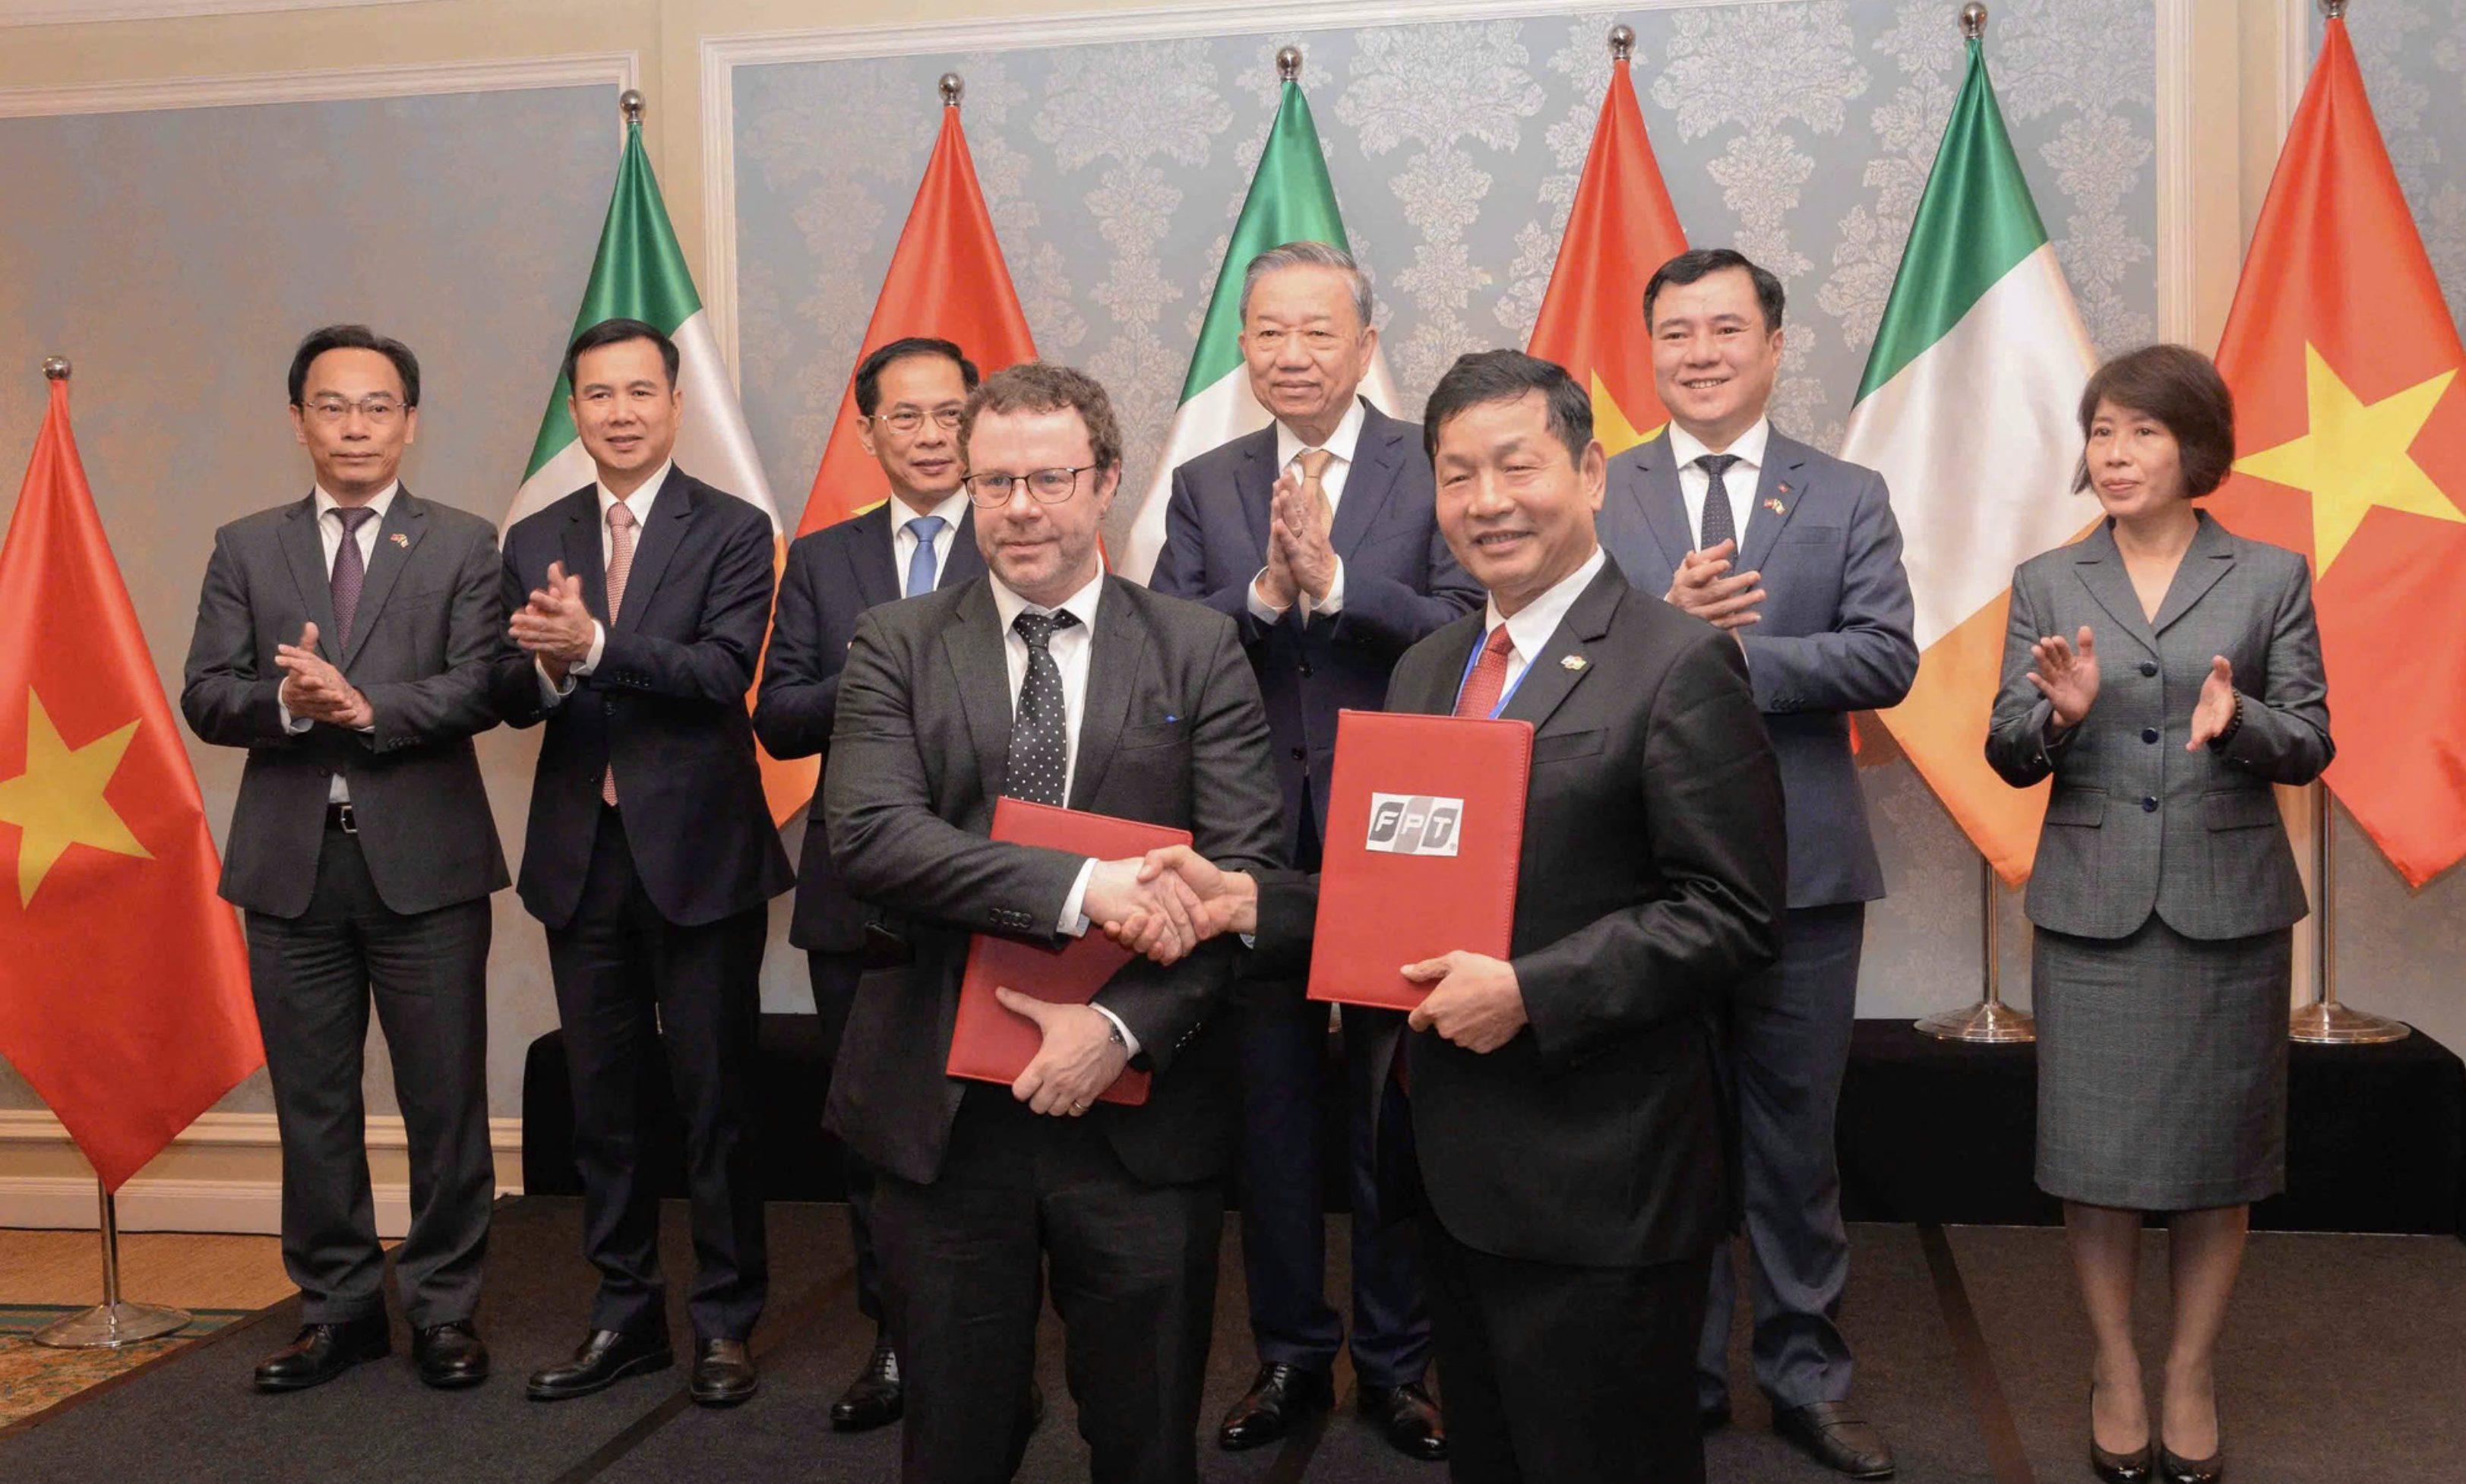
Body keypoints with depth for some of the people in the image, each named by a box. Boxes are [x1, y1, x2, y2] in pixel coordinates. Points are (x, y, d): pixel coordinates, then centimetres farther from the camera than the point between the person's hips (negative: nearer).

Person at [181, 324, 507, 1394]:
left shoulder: (462, 546, 3)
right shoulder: (246, 549, 11)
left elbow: (480, 687, -9)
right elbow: (204, 696, 2)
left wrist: (366, 706, -22)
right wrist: (285, 704, -17)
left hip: (423, 861, -2)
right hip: (291, 862, 3)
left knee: (445, 1099, 4)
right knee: (312, 1102, 11)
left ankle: (444, 1307, 18)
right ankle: (338, 1306, 25)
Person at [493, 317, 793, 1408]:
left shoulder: (732, 531, -4)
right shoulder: (535, 541, 9)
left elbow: (724, 672, -17)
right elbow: (512, 700, 2)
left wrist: (593, 644, -29)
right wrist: (544, 663, -20)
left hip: (698, 852, -4)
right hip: (581, 855, 5)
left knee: (715, 1100, 4)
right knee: (601, 1101, 13)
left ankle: (725, 1324, 18)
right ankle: (625, 1316, 27)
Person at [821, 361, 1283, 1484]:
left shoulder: (1200, 651, 2)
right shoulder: (896, 645, 2)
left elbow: (1246, 872, -5)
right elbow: (868, 835, -13)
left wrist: (1125, 1026, -17)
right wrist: (1081, 886, -23)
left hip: (1141, 1116, 0)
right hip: (941, 1113, 0)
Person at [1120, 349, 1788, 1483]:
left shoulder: (1680, 664, -11)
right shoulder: (1425, 671, 13)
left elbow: (1732, 914, -16)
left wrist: (1530, 991, -22)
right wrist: (1247, 903, -1)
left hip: (1599, 1189, -7)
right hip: (1457, 1173, 7)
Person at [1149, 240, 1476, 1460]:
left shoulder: (1436, 469, -2)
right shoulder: (1205, 487, 8)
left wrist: (1334, 578, -22)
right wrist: (1262, 589, -18)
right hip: (1251, 842, 3)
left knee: (1393, 1110, 8)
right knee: (1268, 1105, 13)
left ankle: (1397, 1361, 25)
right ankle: (1291, 1351, 29)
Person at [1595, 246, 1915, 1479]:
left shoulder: (1848, 499, 4)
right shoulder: (1594, 498, 2)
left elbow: (1887, 659, -9)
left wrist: (1727, 649, -19)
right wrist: (1669, 626, -24)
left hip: (1802, 869, 1)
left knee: (1797, 1143, 12)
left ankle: (1807, 1379, 29)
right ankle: (1679, 1377, 29)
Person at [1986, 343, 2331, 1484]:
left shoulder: (2271, 578, 4)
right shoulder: (2047, 584, 6)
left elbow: (2311, 746, 1)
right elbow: (2009, 757, 3)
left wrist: (2239, 721, -20)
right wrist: (2061, 711, -19)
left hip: (2227, 905, 0)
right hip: (2092, 905, 1)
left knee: (2217, 1148, 7)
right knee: (2093, 1146, 4)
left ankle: (2192, 1373, 24)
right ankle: (2114, 1369, 21)